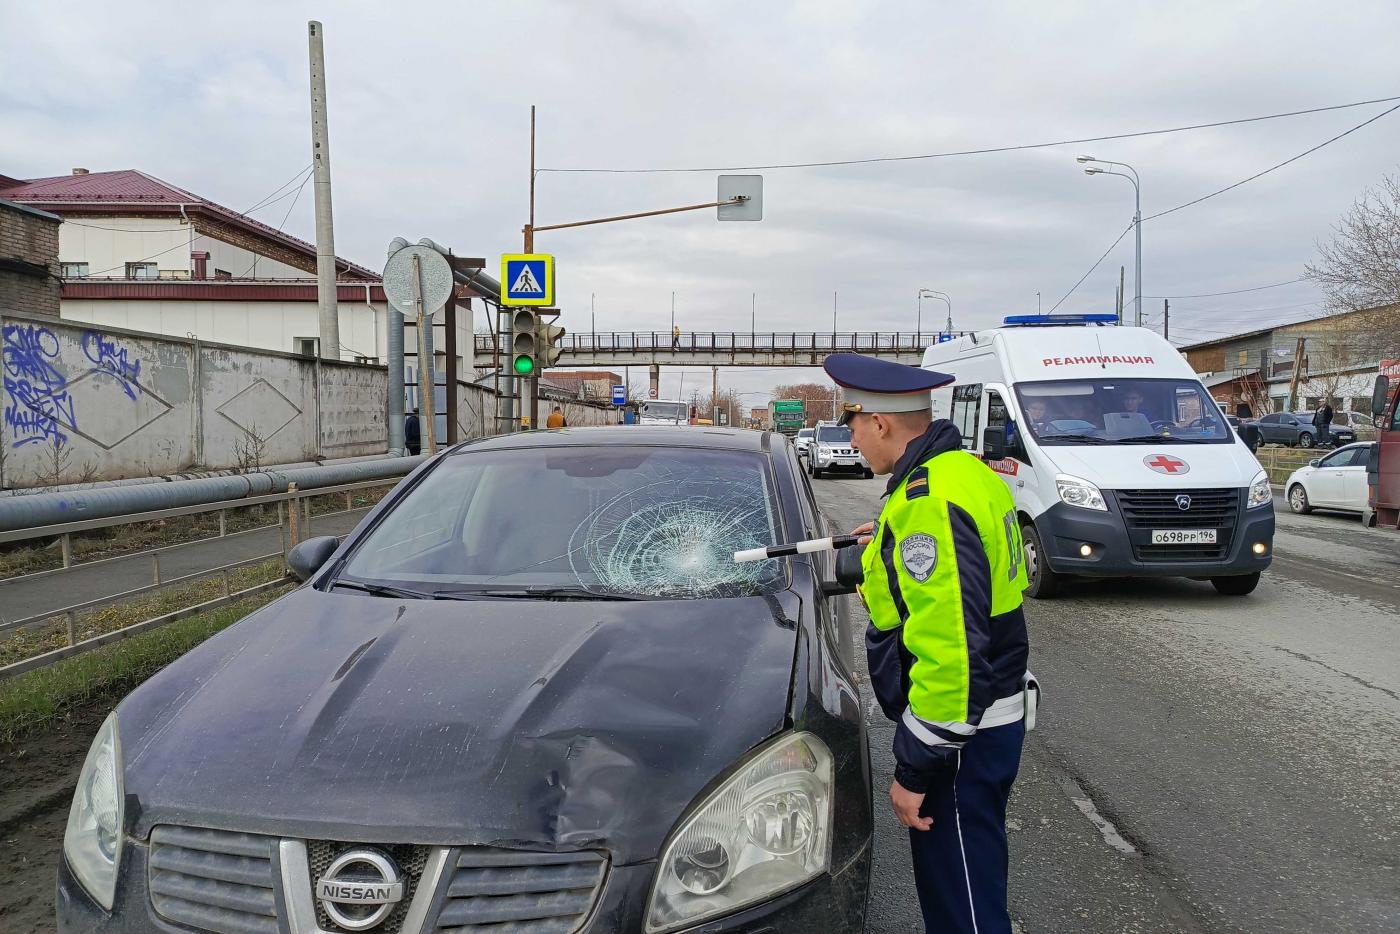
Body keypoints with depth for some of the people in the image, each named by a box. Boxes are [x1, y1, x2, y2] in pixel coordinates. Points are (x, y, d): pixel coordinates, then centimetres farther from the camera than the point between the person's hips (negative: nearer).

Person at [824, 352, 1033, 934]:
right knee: (948, 876, 25)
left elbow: (951, 651, -30)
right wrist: (887, 547, 22)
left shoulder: (928, 502, -26)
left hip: (961, 737, -10)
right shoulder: (965, 471, 7)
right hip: (994, 713, 10)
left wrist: (915, 770, -22)